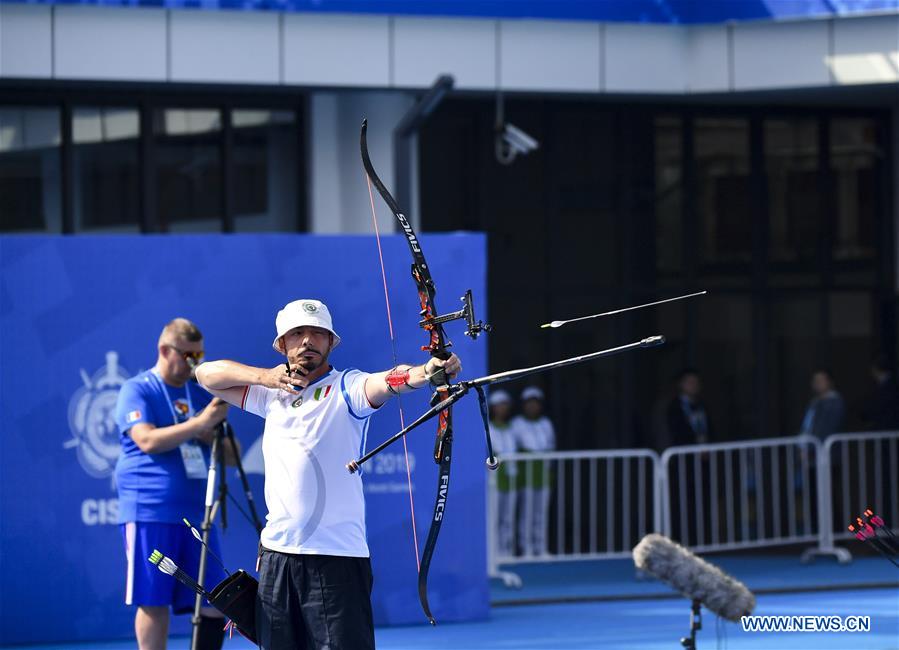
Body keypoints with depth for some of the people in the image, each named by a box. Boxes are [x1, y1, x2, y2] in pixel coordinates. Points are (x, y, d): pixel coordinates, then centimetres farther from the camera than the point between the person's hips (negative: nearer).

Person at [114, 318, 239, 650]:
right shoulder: (137, 391, -1)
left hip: (196, 512, 6)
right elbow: (148, 440, -18)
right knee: (153, 601, -4)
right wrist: (200, 423, -22)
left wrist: (210, 435, -6)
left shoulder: (201, 394, 16)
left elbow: (231, 456, 14)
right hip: (150, 513, -6)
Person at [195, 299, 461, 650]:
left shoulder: (345, 388, -4)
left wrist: (426, 371, -46)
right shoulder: (273, 394, 15)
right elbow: (207, 374, 19)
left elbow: (388, 381, -24)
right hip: (276, 554, 6)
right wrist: (262, 376, 2)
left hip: (337, 558, -6)